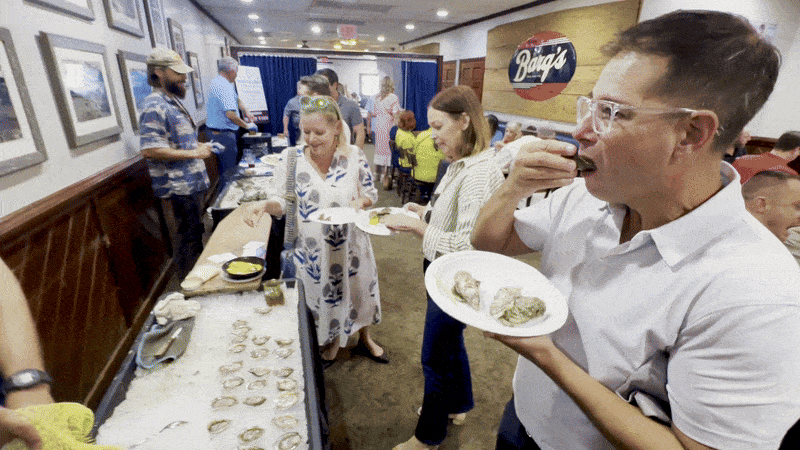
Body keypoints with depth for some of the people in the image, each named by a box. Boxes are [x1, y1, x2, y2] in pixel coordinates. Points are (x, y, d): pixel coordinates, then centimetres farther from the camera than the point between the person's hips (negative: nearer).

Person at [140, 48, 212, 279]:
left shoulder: (173, 100, 14)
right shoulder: (155, 106, -18)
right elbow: (150, 150, -25)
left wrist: (198, 146, 8)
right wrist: (193, 153, -20)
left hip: (193, 182, 10)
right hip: (179, 187, -10)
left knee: (194, 233, 20)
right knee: (188, 235, 2)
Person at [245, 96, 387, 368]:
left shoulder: (354, 156, -8)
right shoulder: (291, 157, -9)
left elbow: (371, 193, 0)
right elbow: (284, 201, -5)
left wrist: (361, 202, -22)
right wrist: (266, 205, -26)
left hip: (350, 244, 1)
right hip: (312, 248, 0)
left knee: (358, 291, 19)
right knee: (322, 297, 18)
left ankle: (364, 338, 49)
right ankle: (332, 342, 48)